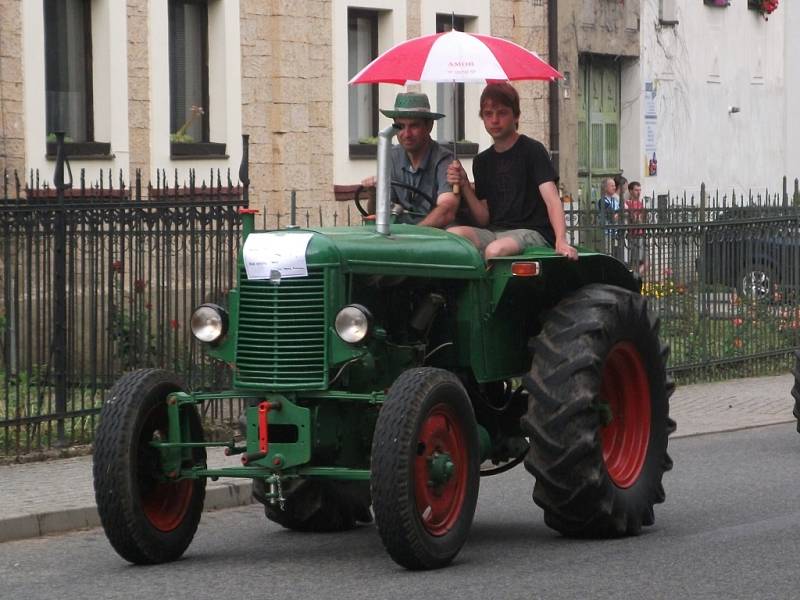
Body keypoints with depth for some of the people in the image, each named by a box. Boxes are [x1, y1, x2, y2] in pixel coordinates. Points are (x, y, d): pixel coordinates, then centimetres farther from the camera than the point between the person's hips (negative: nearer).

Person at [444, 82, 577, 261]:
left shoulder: (532, 150, 1)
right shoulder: (482, 162, 17)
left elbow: (551, 199, -12)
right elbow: (483, 219, 12)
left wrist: (561, 241, -28)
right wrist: (464, 186, -3)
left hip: (532, 232, -5)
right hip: (494, 232, 5)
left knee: (496, 250, -37)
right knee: (451, 234, -26)